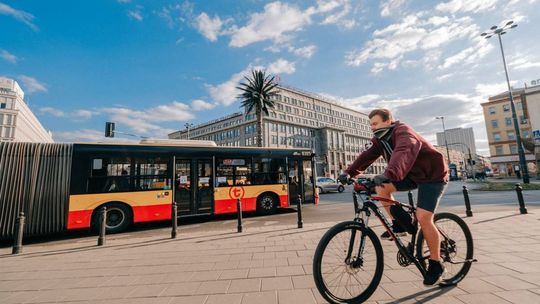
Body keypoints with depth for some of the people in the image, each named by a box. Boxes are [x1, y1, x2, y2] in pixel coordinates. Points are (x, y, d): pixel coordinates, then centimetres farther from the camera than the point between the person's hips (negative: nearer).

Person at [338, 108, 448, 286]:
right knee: (381, 187, -14)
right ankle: (398, 225, 4)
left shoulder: (402, 131, -25)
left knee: (423, 218, -15)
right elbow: (367, 156, -12)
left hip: (433, 175, -7)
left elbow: (404, 153, -47)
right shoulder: (381, 139, -1)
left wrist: (388, 174, -64)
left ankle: (436, 264, 6)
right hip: (413, 174, 7)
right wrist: (349, 172, -26)